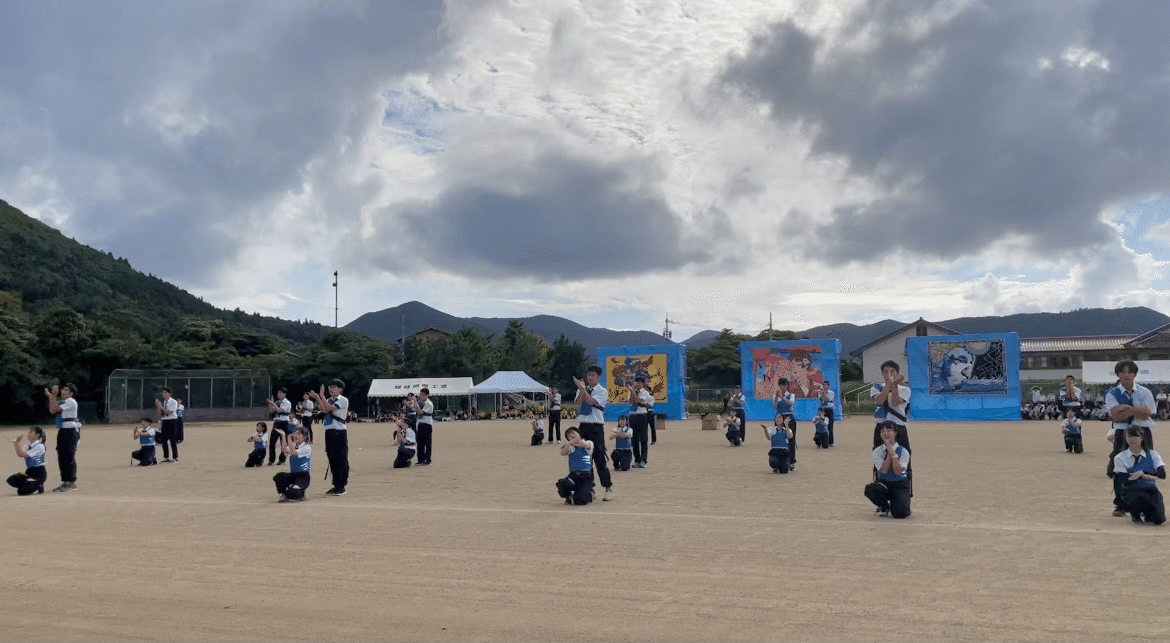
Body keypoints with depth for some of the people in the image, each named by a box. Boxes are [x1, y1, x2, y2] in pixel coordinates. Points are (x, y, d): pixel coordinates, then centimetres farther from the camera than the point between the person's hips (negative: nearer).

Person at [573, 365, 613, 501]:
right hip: (583, 426, 5)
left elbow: (591, 401, -17)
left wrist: (582, 388, -17)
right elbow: (579, 401, -7)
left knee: (600, 458, -6)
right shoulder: (582, 390, 12)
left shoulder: (602, 391, -1)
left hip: (596, 427, -4)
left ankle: (609, 488, 1)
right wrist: (582, 388, -16)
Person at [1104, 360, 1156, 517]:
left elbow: (1147, 414, -9)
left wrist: (1126, 408, -15)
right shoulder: (1112, 394, 2)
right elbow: (1116, 415, -14)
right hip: (1122, 434, -1)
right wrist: (1137, 409, -17)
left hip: (1143, 433, 1)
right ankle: (1120, 506, 4)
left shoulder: (1145, 392, 5)